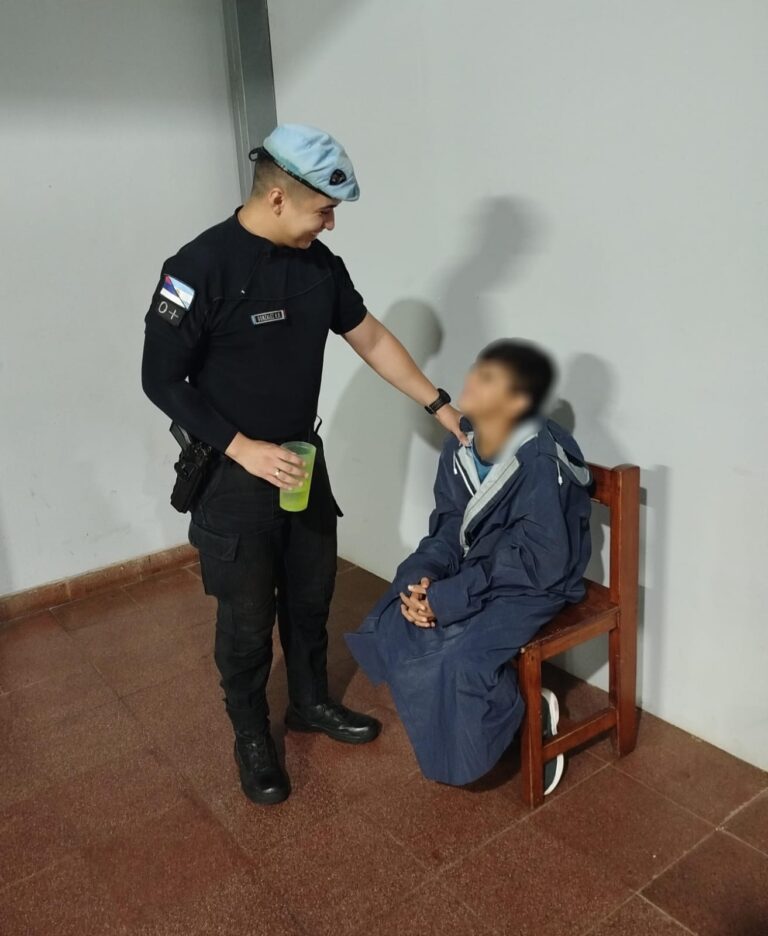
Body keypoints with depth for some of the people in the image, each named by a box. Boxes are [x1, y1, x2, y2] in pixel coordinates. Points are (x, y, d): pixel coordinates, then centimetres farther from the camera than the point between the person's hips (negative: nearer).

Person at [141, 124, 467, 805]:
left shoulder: (319, 263, -1)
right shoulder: (201, 266, -20)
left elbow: (370, 338, 9)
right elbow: (161, 379, -17)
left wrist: (439, 404, 6)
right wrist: (244, 448, -22)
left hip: (304, 461, 6)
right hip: (233, 474, -6)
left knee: (311, 596, 19)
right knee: (248, 616, 8)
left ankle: (312, 702, 42)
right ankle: (251, 735, 30)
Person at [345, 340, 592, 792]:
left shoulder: (542, 461, -26)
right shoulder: (459, 449, -3)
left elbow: (535, 561, -25)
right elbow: (448, 530, 3)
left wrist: (451, 598, -25)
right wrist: (420, 578, -16)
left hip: (530, 585, -7)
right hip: (472, 573, 7)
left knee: (455, 663, -26)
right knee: (388, 632, -8)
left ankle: (531, 713, 5)